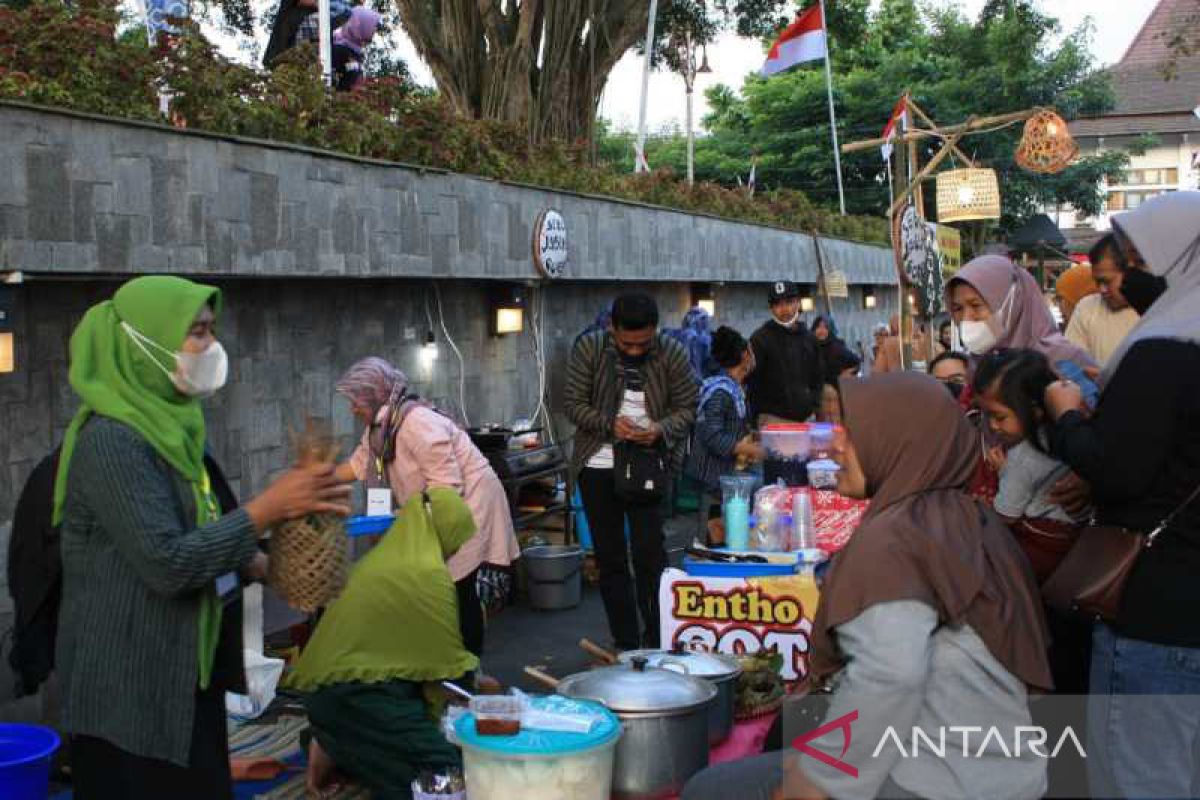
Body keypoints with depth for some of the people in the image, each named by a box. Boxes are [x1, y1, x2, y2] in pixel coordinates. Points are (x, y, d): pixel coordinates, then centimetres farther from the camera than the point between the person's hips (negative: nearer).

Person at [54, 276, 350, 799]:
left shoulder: (166, 427, 11)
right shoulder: (112, 439, -19)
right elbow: (167, 562, -25)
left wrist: (273, 568, 6)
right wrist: (271, 506, -21)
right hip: (133, 696, -9)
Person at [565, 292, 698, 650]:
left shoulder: (672, 354, -7)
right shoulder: (589, 348, -6)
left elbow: (687, 409, -2)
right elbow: (572, 403, -4)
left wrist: (660, 430, -22)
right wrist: (610, 425, -20)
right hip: (598, 464, 2)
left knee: (649, 554, -7)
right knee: (610, 559, 8)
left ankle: (658, 641, 6)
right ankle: (626, 643, 18)